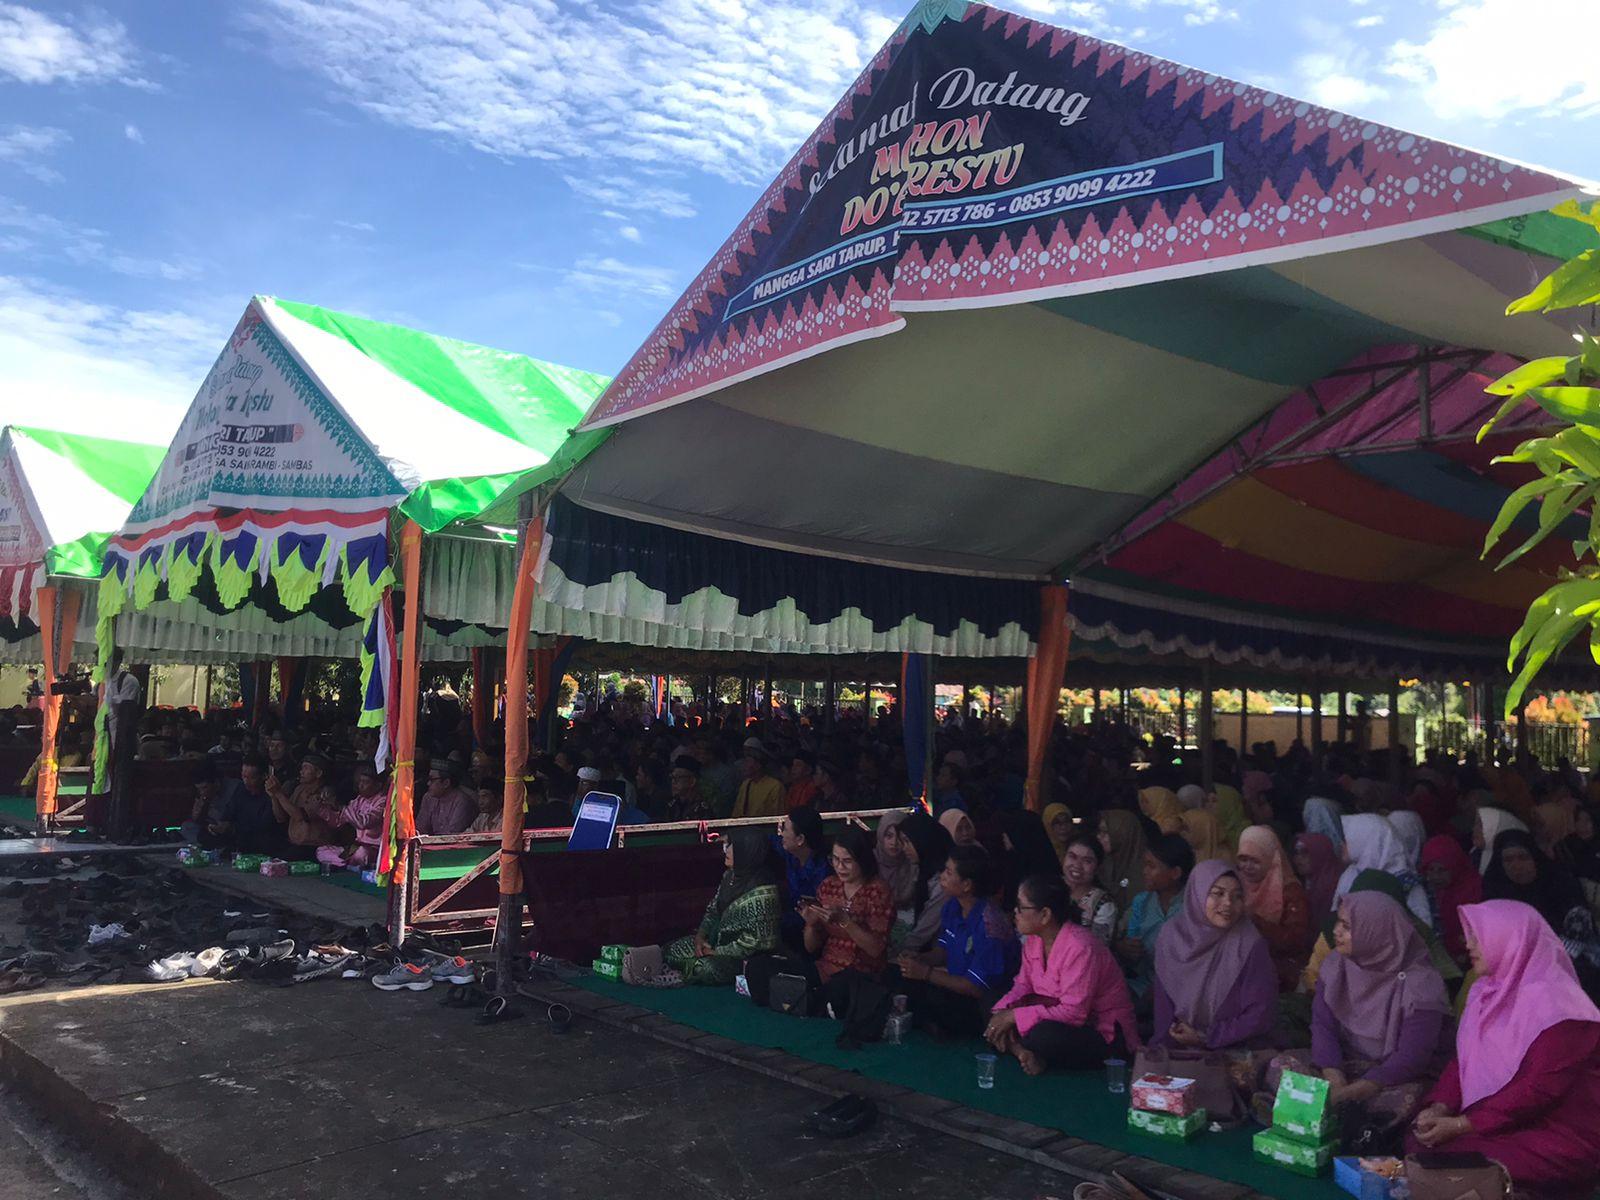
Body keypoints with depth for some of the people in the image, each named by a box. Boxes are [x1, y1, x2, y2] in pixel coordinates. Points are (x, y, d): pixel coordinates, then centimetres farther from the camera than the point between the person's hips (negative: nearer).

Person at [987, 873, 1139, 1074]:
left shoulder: (1080, 948, -27)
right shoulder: (1033, 940, 1)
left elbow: (1073, 1012, -30)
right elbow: (1023, 985, 7)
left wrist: (1014, 1016, -27)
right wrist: (1002, 1012, -15)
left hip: (1105, 1035, -8)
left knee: (1043, 1035, -35)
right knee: (994, 1020, -7)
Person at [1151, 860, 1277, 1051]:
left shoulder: (1251, 946, -12)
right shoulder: (1172, 935, -2)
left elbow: (1259, 1016, -9)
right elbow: (1163, 999, 6)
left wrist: (1206, 1038, -7)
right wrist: (1168, 1038, -6)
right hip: (1178, 1049, 2)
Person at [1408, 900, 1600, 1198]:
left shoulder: (1556, 1005, -18)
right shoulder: (1487, 991, 9)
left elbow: (1541, 1089, -23)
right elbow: (1464, 1057, 10)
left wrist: (1462, 1125, -23)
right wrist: (1441, 1107, -9)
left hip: (1560, 1140, -8)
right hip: (1499, 1122, 8)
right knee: (1419, 1143, -13)